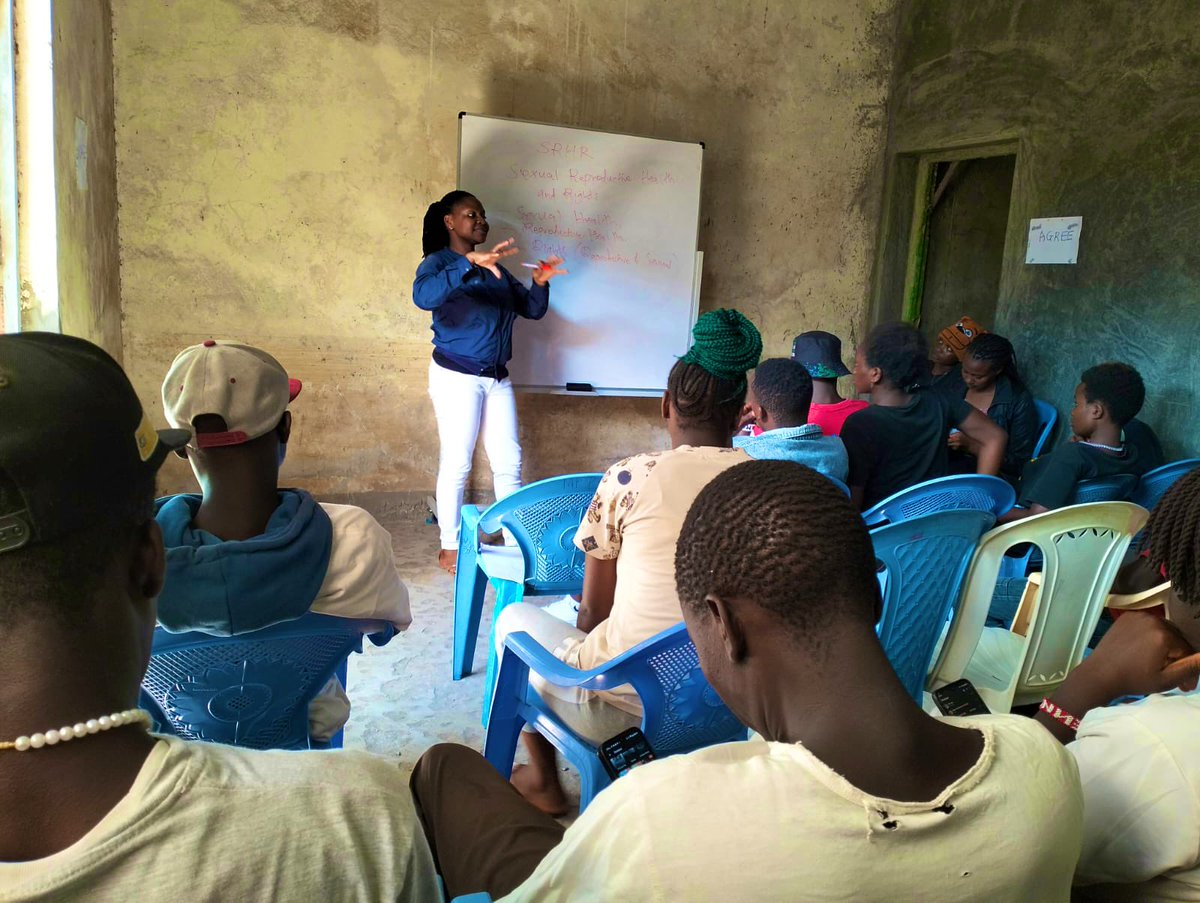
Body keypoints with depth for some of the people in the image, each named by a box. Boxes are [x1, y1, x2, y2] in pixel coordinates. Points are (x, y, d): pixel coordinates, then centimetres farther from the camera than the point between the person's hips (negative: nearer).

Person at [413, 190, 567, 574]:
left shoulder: (496, 269, 14)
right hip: (457, 377, -6)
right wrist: (470, 262, -37)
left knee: (509, 462, 7)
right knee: (456, 464, -1)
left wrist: (540, 284, -7)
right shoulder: (438, 263, -6)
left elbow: (532, 310, 14)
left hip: (497, 378, 6)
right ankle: (450, 546, 12)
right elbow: (423, 297, -29)